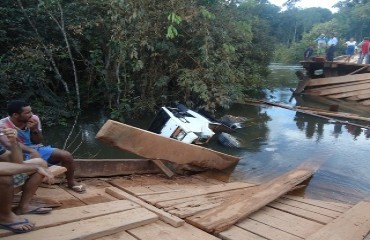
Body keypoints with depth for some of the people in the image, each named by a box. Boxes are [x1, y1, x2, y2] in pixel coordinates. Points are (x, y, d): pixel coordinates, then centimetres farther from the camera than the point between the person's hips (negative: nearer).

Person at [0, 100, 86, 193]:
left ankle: (71, 182, 11)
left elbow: (37, 142, 2)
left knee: (67, 155, -12)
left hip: (37, 149, 5)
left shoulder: (34, 119, -7)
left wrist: (34, 130, -18)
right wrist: (32, 151, -43)